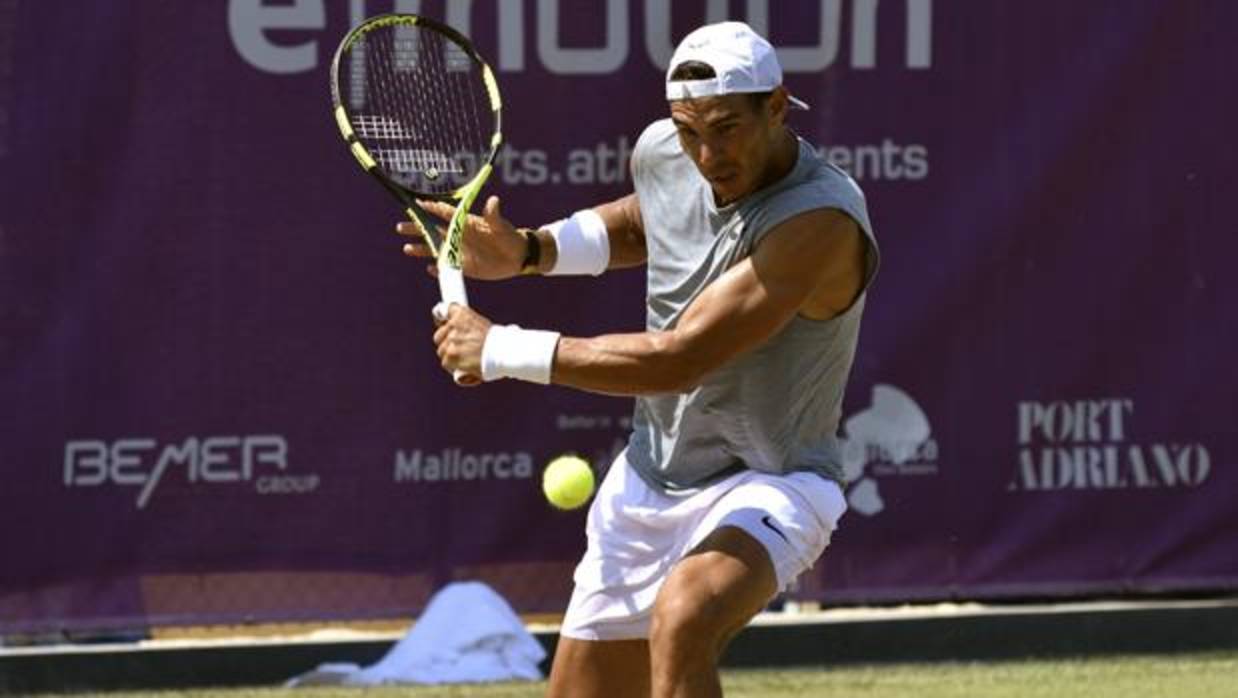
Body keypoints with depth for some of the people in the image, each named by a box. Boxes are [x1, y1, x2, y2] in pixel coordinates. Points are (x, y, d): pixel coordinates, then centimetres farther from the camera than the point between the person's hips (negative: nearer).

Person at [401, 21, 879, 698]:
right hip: (647, 479, 7)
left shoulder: (822, 221, -29)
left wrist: (503, 350, -25)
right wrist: (527, 250, 4)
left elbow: (679, 359, -32)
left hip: (766, 488, -7)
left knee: (683, 620, -37)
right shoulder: (660, 152, -5)